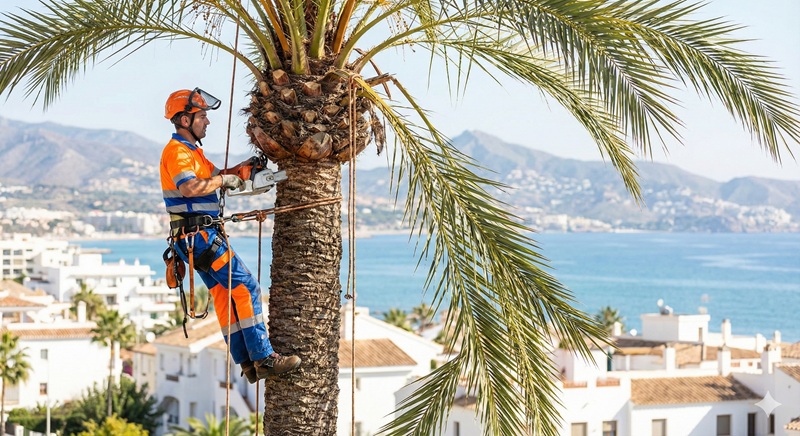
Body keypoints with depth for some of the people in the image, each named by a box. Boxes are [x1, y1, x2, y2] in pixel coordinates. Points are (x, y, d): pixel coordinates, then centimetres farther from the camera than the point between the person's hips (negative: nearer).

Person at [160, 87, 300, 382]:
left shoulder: (190, 150, 21)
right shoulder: (177, 151, -12)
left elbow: (215, 176, 28)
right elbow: (189, 187, -29)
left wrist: (241, 169, 10)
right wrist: (223, 181, -16)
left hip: (201, 238, 11)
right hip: (199, 235, -11)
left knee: (225, 296, 10)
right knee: (246, 288, -12)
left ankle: (248, 364, 12)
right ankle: (263, 358, -14)